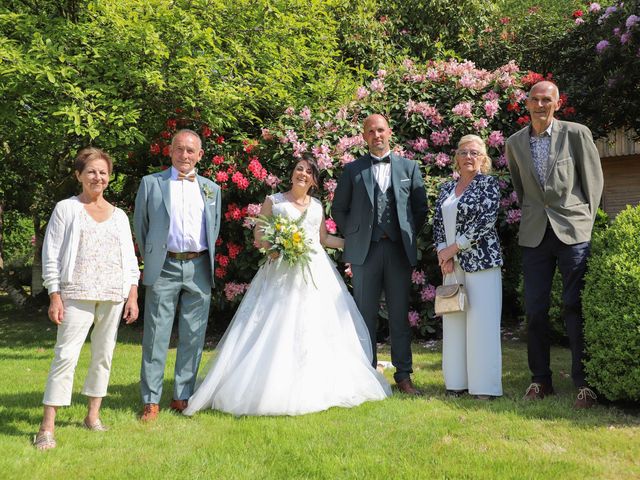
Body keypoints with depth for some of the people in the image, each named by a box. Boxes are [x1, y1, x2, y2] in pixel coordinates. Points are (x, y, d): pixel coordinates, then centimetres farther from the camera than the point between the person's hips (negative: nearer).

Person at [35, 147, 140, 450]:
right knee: (66, 355, -10)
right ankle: (47, 427, -6)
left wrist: (133, 295, 5)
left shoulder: (119, 216, 15)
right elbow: (51, 255, 1)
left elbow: (130, 258, 14)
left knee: (103, 354, 8)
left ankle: (93, 415, 21)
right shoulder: (66, 209, 5)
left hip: (114, 295, 4)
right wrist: (54, 296, -7)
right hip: (77, 294, -4)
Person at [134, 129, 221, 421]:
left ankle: (182, 397, 18)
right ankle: (151, 401, 8)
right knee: (156, 336, 0)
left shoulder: (212, 189, 14)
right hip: (164, 268, -2)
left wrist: (207, 261, 13)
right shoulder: (151, 183, 6)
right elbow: (140, 225, 10)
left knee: (193, 337, 6)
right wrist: (151, 260, 10)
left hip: (199, 269, 3)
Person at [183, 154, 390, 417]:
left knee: (317, 330, 3)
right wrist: (274, 246, -16)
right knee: (278, 333, -8)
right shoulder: (273, 201, 4)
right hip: (282, 274, -4)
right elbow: (259, 238, 3)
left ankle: (317, 387, 14)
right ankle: (276, 388, -1)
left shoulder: (317, 205, 15)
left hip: (316, 274, 4)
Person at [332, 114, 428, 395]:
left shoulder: (409, 167, 9)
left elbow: (421, 208, 12)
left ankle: (403, 375, 12)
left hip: (399, 249, 1)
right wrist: (352, 236, 5)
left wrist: (409, 236, 6)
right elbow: (339, 209, 12)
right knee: (366, 314, 4)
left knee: (400, 314, 5)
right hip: (365, 250, 0)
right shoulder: (353, 169, 7)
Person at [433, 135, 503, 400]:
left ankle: (484, 385, 3)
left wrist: (453, 248, -12)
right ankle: (457, 381, 15)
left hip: (481, 260, -5)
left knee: (482, 320, -5)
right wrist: (442, 252, -4)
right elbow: (437, 222, 13)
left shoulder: (488, 184, -1)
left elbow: (486, 220, -12)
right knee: (453, 320, 6)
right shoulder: (446, 188, 15)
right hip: (452, 264, 6)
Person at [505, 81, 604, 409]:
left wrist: (587, 222, -1)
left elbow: (594, 180, 2)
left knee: (575, 307, -4)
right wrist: (530, 215, 12)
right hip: (534, 233, 3)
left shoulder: (577, 134, -1)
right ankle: (540, 380, 16)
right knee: (535, 309, 5)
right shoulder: (514, 143, 9)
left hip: (572, 230, -3)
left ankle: (585, 383, 5)